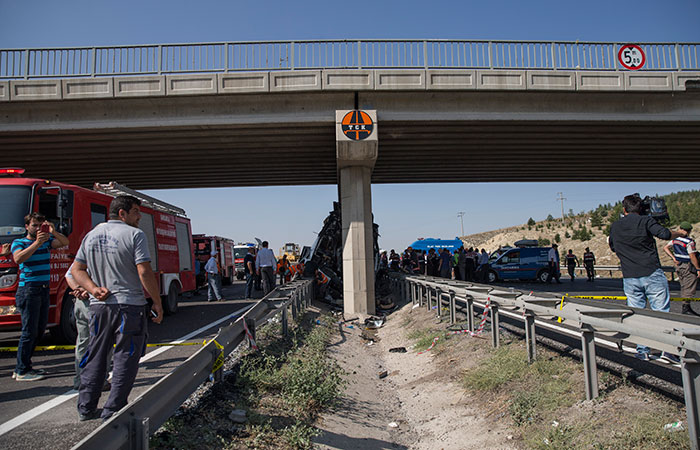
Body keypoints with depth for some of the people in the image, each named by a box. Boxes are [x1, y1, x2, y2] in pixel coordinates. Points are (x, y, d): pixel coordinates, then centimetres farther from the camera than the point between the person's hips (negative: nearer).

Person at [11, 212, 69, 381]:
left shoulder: (47, 241, 12)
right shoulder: (19, 243, -3)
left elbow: (65, 242, 1)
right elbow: (18, 258, -21)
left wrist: (53, 232, -15)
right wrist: (37, 243, -29)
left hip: (44, 290, 7)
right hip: (28, 290, -7)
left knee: (39, 330, 11)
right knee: (29, 331, -6)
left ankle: (22, 367, 22)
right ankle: (22, 371, 2)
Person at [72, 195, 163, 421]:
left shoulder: (91, 235, 11)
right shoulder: (134, 235, -11)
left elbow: (76, 269, 11)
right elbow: (144, 272, -16)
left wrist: (93, 288, -1)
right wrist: (157, 302, -9)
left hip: (99, 305, 6)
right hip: (129, 306, -6)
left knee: (95, 356, 17)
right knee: (125, 359, 4)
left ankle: (86, 408, 25)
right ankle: (112, 412, 7)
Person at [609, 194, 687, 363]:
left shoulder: (614, 227, 9)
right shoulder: (645, 221, -2)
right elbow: (664, 234, -14)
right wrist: (679, 233, 5)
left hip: (630, 278, 3)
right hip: (652, 274, -3)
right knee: (661, 311, 5)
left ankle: (642, 351, 10)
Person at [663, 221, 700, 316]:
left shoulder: (675, 239, 2)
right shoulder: (689, 242, -19)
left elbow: (665, 248, 9)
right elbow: (692, 257, -18)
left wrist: (673, 258, 7)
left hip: (679, 265, 8)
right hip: (688, 267, -8)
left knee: (684, 287, 16)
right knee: (689, 288, -1)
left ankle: (685, 307, 22)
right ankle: (686, 307, 1)